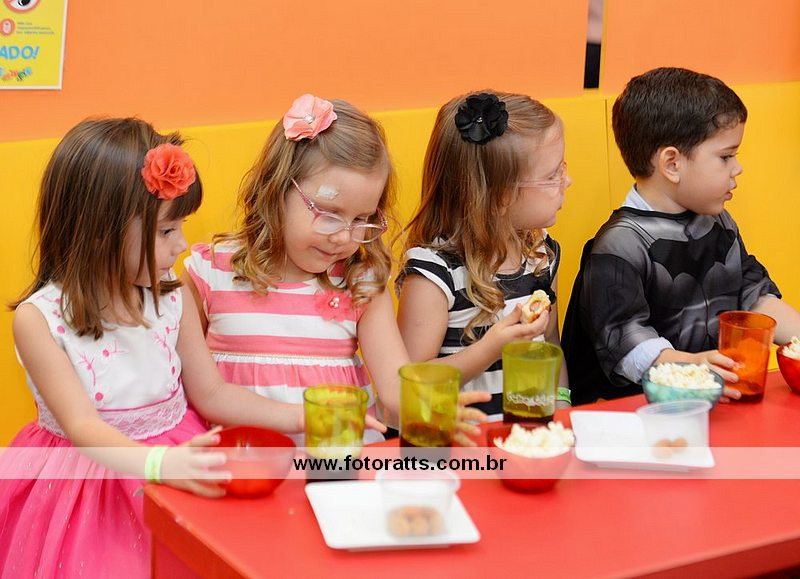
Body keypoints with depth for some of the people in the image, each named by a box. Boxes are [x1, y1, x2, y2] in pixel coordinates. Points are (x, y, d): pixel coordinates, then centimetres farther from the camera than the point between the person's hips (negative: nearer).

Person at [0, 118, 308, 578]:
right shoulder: (39, 318, -13)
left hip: (176, 456, 4)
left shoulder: (172, 297, 1)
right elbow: (82, 425, -22)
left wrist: (301, 417, -2)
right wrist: (160, 463, -39)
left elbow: (211, 393, 10)